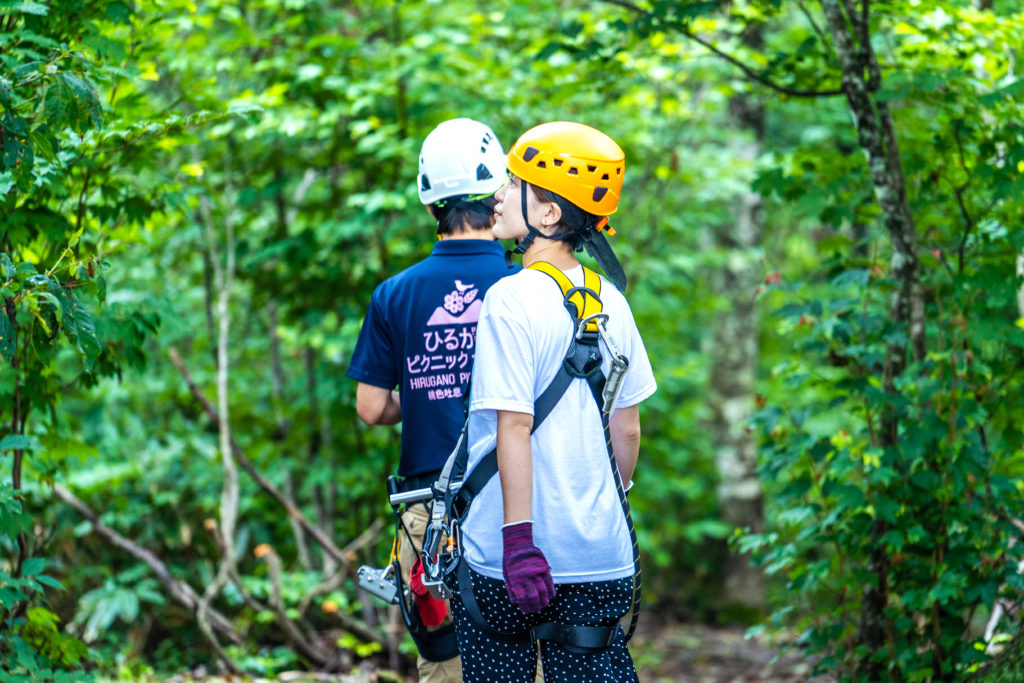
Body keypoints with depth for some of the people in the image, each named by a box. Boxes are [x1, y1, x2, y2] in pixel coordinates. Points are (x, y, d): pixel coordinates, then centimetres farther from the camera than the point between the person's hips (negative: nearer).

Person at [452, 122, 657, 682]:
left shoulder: (511, 300, -12)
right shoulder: (610, 301, 6)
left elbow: (514, 428, -17)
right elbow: (627, 430, 11)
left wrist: (518, 540, -18)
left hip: (502, 558, -5)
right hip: (601, 556, 5)